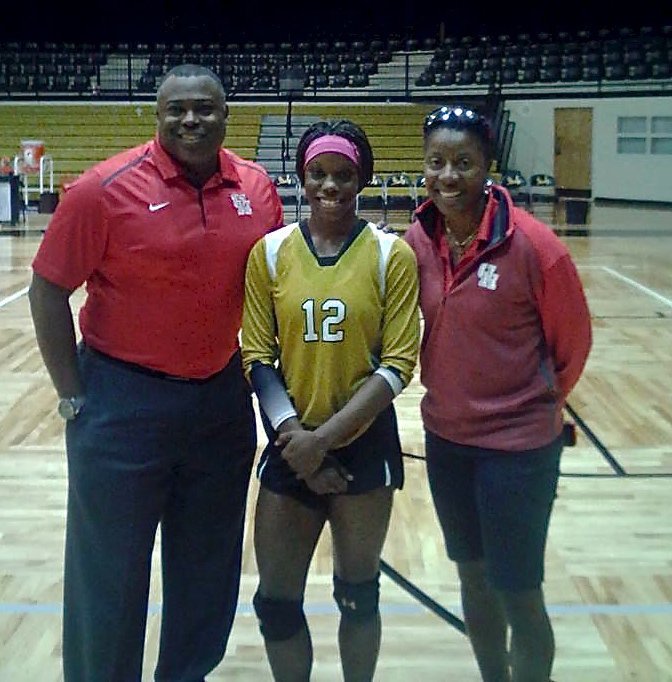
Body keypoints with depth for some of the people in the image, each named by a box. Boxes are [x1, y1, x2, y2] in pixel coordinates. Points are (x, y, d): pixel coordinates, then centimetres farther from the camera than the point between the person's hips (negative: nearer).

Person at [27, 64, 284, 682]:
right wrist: (75, 398, -8)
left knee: (209, 568, 17)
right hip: (123, 401, -4)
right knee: (108, 573, 8)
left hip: (223, 400, 4)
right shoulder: (106, 189, -13)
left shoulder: (257, 190, -1)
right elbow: (48, 290, -8)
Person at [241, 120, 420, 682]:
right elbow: (257, 359, -1)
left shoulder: (392, 255, -7)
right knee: (276, 602, 7)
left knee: (358, 595, 14)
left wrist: (324, 438, -15)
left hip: (365, 446, -1)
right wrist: (293, 434, -13)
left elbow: (397, 365, -9)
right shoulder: (270, 252, -2)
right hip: (290, 448, 2)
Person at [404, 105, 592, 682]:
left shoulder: (532, 244, -19)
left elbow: (572, 342, -6)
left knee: (518, 595, 5)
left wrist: (536, 405, 6)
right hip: (445, 438, 5)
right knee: (473, 577, 20)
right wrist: (448, 391, 12)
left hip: (518, 446, -5)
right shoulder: (418, 240, -5)